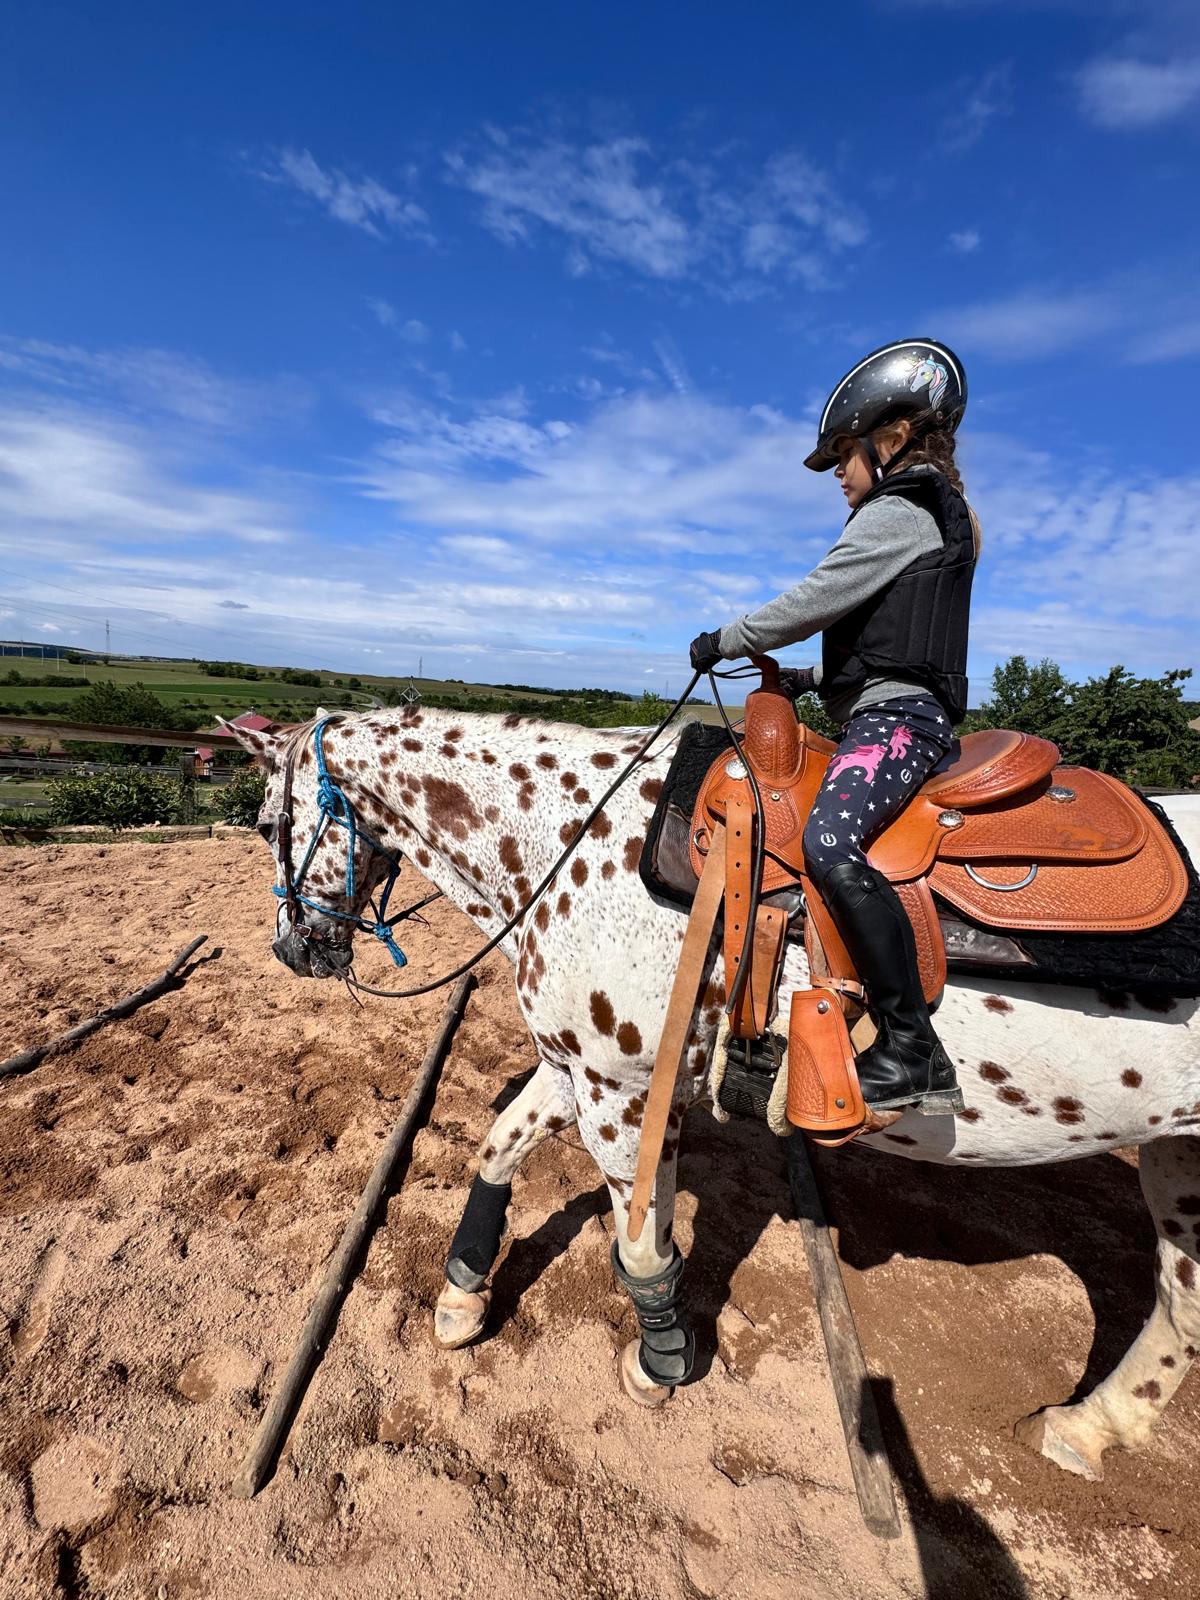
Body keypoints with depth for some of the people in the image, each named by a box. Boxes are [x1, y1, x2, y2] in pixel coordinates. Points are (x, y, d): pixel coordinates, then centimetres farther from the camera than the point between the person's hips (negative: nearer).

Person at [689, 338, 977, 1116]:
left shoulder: (895, 512, -5)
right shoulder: (944, 517, 27)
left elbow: (812, 601, -11)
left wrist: (724, 641, 2)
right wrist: (814, 677, 21)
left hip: (894, 716, -12)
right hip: (911, 711, 12)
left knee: (830, 844, -33)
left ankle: (914, 1052, -29)